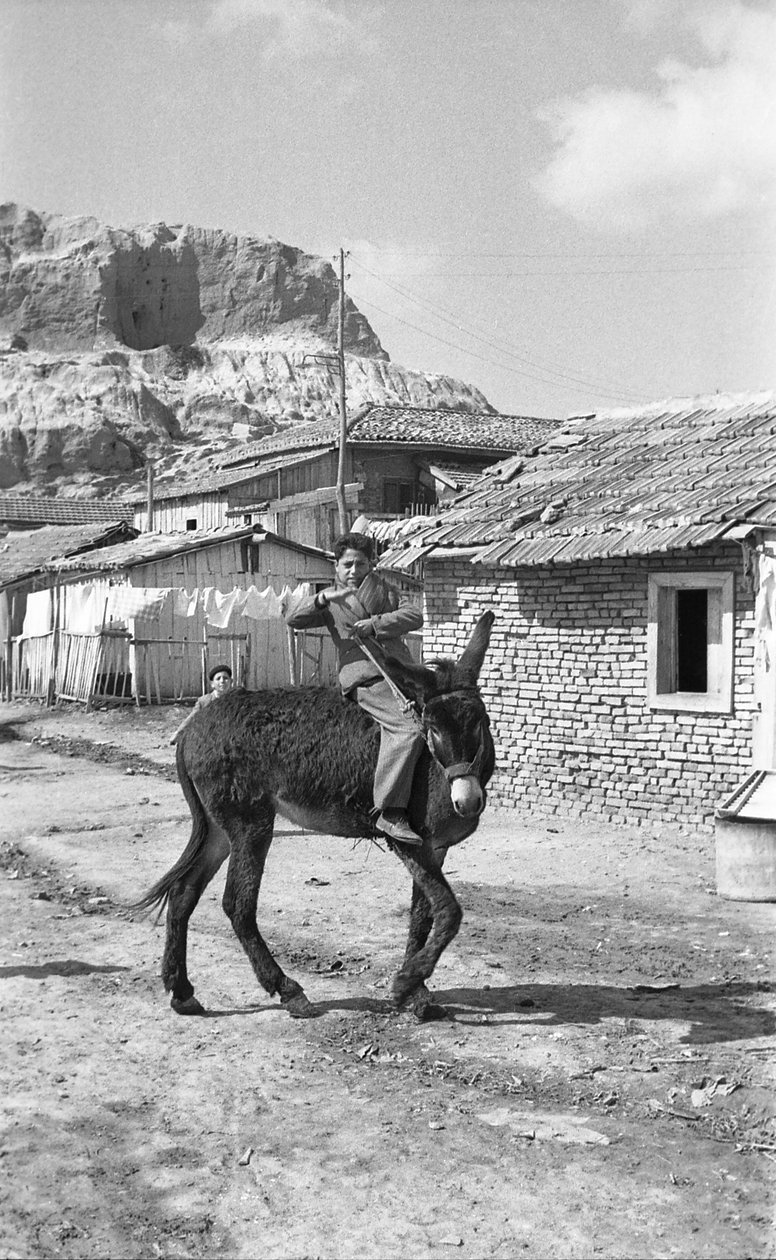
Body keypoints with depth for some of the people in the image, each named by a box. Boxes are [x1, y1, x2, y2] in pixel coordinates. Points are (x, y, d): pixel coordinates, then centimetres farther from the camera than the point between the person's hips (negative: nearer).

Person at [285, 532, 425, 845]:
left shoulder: (385, 590, 26)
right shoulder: (330, 602, 18)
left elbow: (414, 616, 9)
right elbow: (293, 619, 1)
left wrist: (375, 624, -6)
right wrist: (323, 599, -17)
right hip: (366, 678, -6)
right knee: (408, 728, -28)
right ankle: (390, 813, -30)